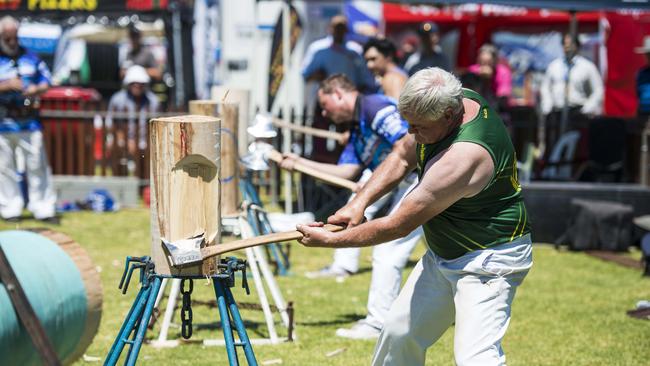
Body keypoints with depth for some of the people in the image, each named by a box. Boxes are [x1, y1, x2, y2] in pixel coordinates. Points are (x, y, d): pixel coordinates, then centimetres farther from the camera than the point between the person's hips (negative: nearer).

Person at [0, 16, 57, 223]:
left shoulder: (30, 57, 11)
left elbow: (46, 81, 15)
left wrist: (37, 89, -6)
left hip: (29, 119, 3)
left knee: (37, 165, 2)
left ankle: (43, 208, 7)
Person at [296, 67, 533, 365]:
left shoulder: (462, 157, -35)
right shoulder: (455, 100, -9)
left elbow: (398, 226, -26)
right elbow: (402, 156, 7)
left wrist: (331, 240, -16)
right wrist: (359, 203, -6)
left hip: (488, 260, -9)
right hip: (443, 256, 10)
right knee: (399, 333, 16)